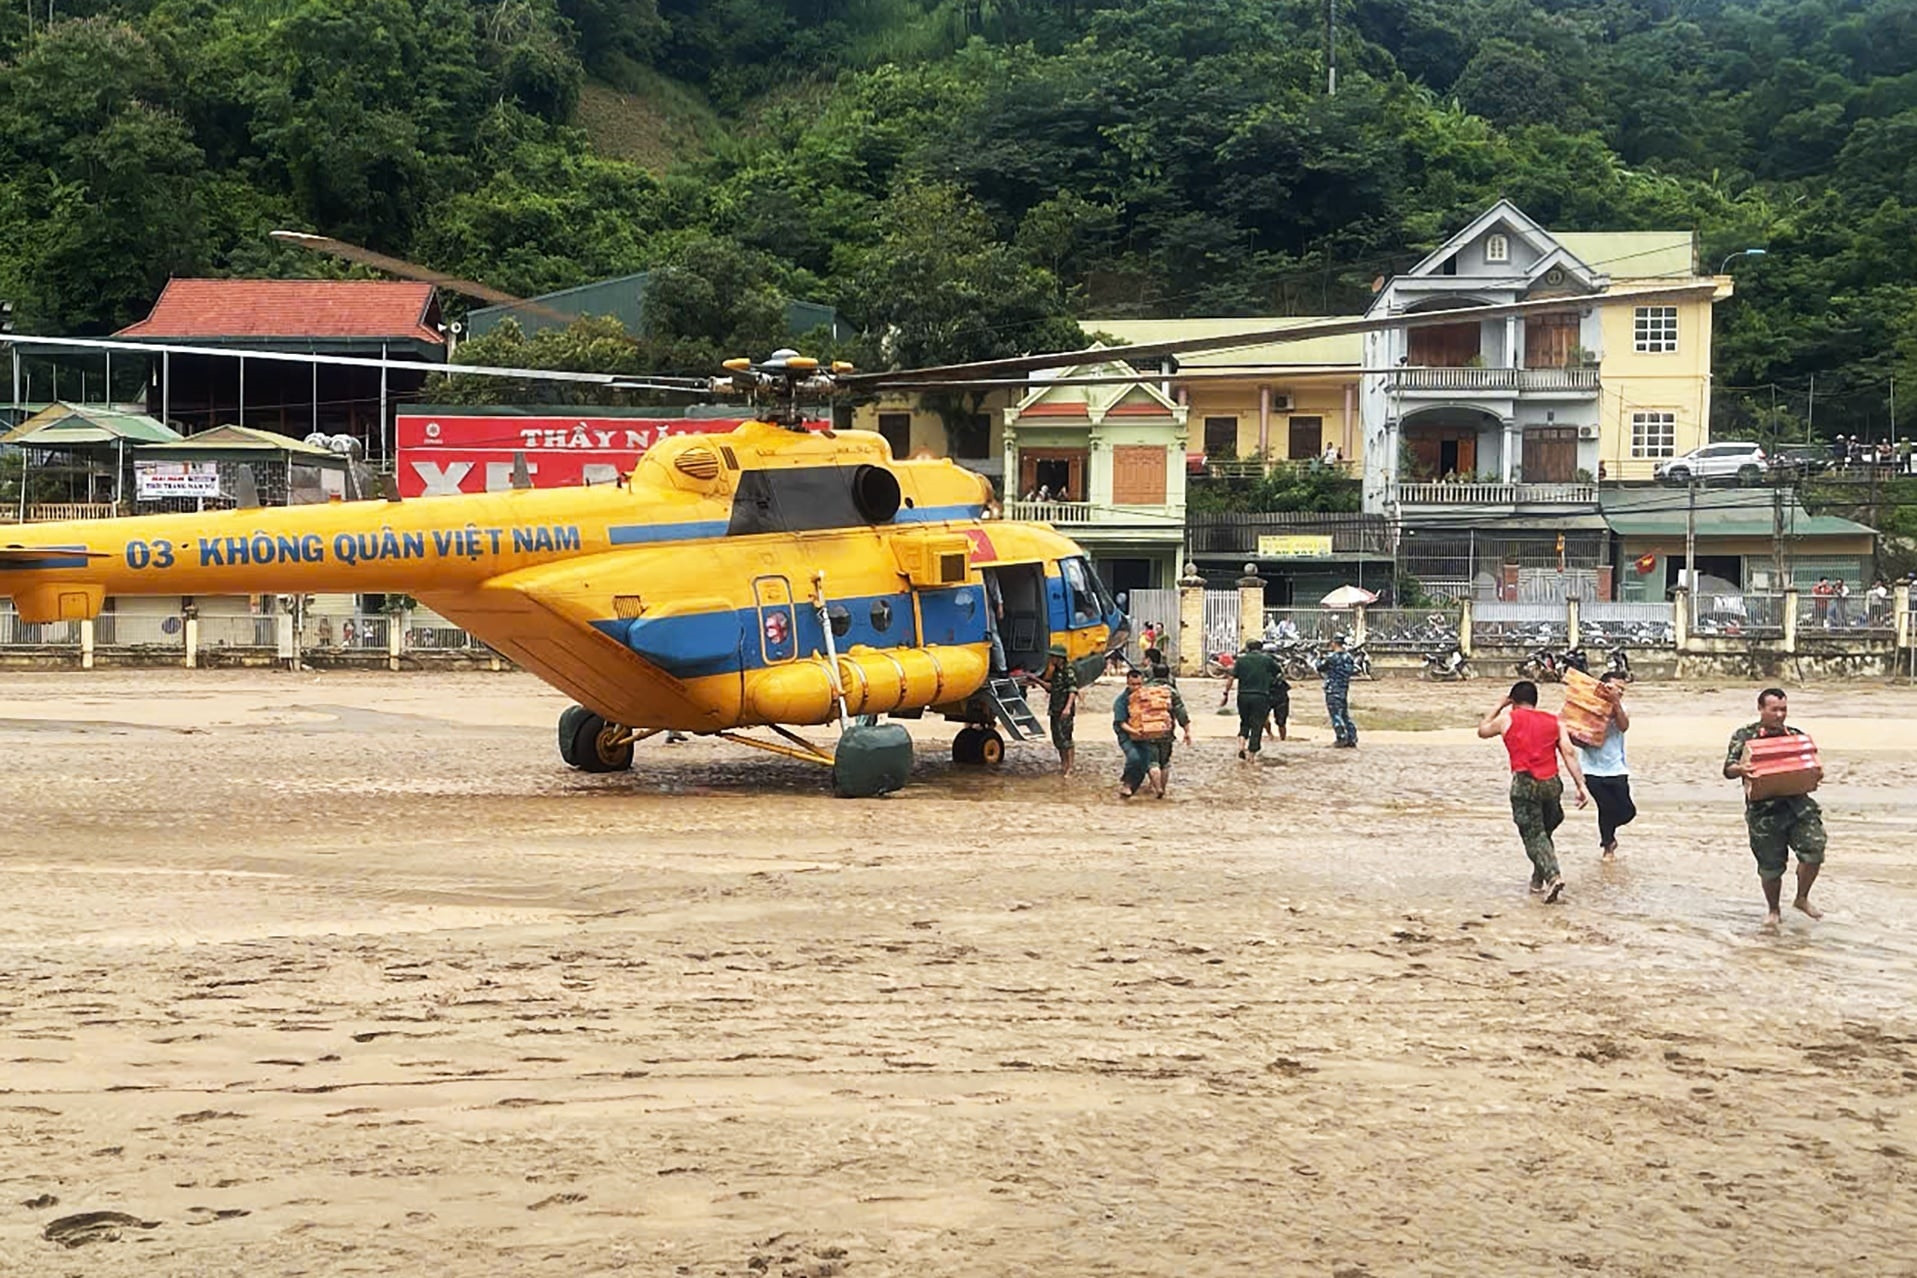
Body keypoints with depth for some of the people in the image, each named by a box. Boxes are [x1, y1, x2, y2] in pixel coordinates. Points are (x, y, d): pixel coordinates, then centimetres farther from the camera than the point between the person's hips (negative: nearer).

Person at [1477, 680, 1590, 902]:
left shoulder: (1507, 719, 7)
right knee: (1543, 832, 21)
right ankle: (1538, 880, 26)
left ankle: (1553, 877, -22)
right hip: (1551, 783, 4)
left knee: (1534, 835, -3)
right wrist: (1580, 785, -1)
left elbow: (1482, 730, 25)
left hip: (1524, 783, -4)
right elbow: (1569, 753, 2)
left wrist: (1499, 706, 33)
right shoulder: (1555, 722, 13)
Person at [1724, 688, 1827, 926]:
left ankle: (1802, 899, 11)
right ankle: (1773, 911, 27)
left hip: (1798, 804, 2)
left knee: (1814, 849, -14)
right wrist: (1741, 769, -26)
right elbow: (1728, 770, -3)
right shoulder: (1744, 736, 3)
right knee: (1771, 866, 3)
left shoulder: (1797, 736, 13)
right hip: (1764, 810, -2)